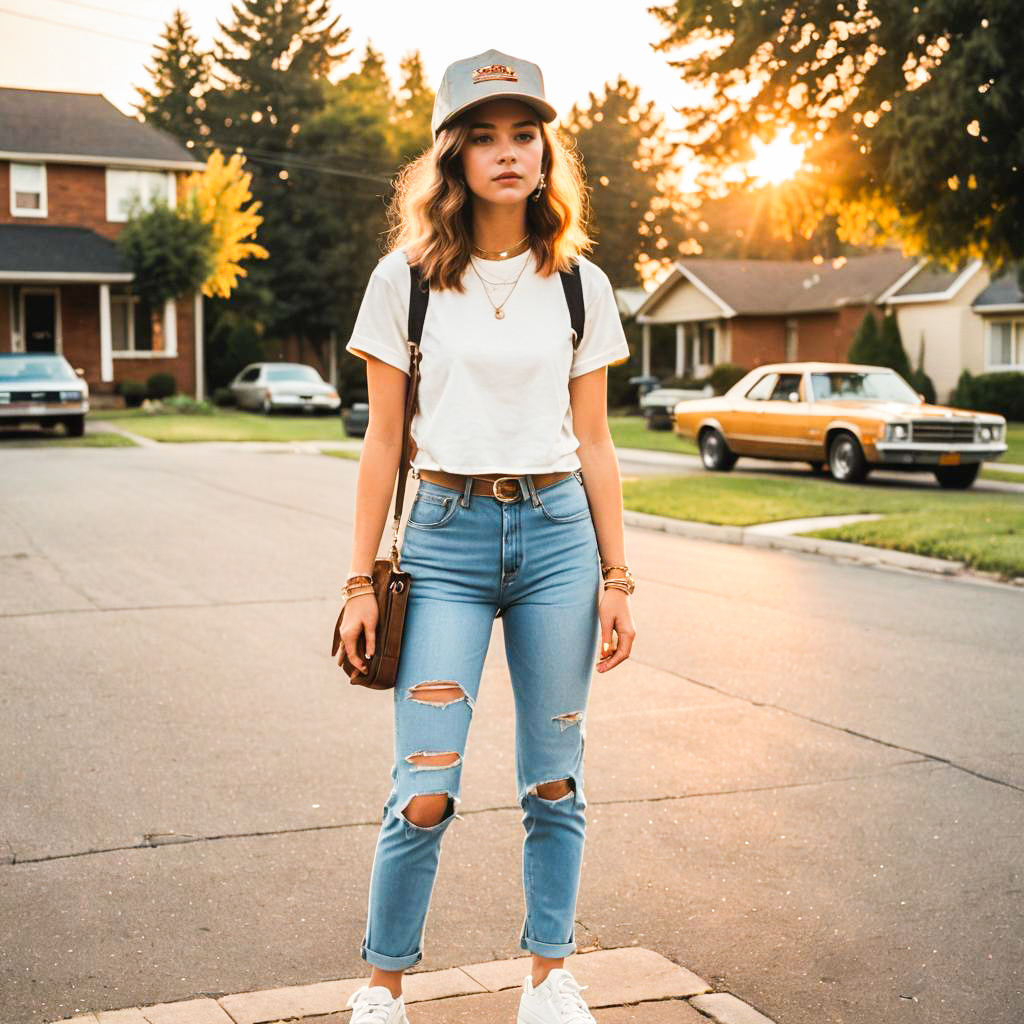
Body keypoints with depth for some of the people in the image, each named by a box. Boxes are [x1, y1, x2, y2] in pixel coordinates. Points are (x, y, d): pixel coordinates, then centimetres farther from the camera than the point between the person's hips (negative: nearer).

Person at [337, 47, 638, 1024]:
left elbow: (593, 444, 8)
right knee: (424, 793, -5)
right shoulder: (406, 279, 1)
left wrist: (616, 578, 5)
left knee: (554, 781, 8)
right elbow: (383, 443, 3)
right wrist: (360, 581, 0)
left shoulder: (580, 284, 6)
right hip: (446, 537, -2)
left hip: (557, 535, 2)